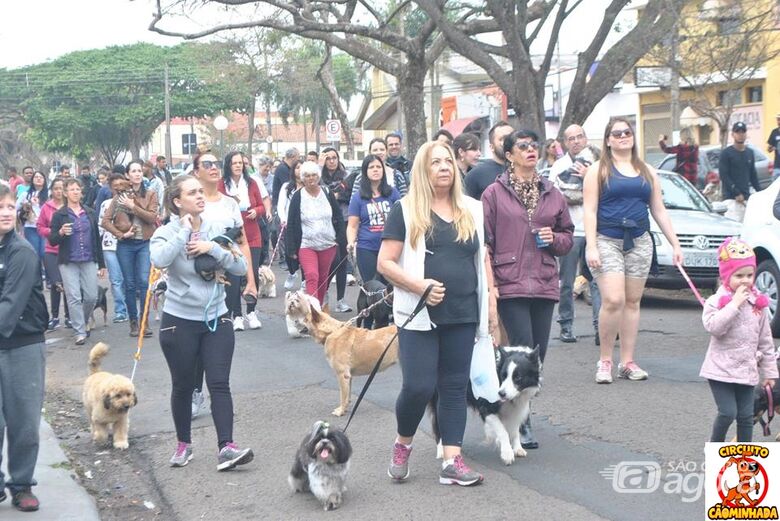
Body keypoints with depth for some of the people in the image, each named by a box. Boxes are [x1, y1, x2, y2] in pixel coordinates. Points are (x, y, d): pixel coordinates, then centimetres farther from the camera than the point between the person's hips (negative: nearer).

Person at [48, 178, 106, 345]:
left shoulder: (90, 213, 9)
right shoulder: (59, 215, 0)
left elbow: (97, 239, 12)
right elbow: (52, 240, -1)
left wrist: (101, 264, 11)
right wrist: (61, 233, -23)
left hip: (89, 261, 3)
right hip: (68, 262, -2)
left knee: (91, 296, 1)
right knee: (74, 298, -6)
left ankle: (84, 321, 30)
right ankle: (80, 332, 2)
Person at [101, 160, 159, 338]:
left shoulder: (150, 195, 4)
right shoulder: (120, 196, 4)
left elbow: (152, 217, -10)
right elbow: (106, 220, 2)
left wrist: (133, 206, -15)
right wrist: (121, 234, -9)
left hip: (145, 243, -1)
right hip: (125, 245, 1)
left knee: (144, 281, -11)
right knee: (130, 284, 5)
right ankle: (133, 321, 14)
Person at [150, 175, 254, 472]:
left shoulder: (217, 230, 3)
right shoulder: (167, 233, -6)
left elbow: (240, 267, -4)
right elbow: (159, 260, -29)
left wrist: (212, 248, -17)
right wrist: (184, 230, -21)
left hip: (216, 319, 2)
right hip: (180, 321, -2)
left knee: (219, 384, -6)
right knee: (183, 386, 10)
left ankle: (226, 448, -10)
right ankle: (183, 444, 27)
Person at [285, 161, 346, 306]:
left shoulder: (328, 193, 3)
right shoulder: (297, 197, -3)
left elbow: (338, 218, 8)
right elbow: (291, 225, -1)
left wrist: (342, 241, 1)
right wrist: (292, 249, -5)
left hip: (328, 244, 3)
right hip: (306, 245, -3)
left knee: (323, 278, 11)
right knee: (312, 277, -17)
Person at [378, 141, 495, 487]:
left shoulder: (472, 210, 11)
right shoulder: (405, 211, -2)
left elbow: (483, 258, 18)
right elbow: (385, 263, -5)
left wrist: (491, 301, 10)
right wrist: (419, 285, -18)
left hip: (463, 315, 4)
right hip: (420, 314, -4)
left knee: (455, 386, 5)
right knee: (419, 386, -7)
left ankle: (452, 462, 10)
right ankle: (402, 444, 20)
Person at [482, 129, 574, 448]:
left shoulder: (552, 194, 14)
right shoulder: (494, 193, 0)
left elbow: (568, 236, 22)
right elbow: (484, 242, -3)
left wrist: (554, 238, -1)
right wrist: (489, 283, -10)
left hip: (544, 286, 5)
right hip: (510, 286, -5)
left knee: (538, 354, 7)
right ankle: (521, 423, 1)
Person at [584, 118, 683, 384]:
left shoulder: (647, 172, 16)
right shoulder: (598, 170, 3)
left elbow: (659, 211, 17)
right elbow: (589, 211, -4)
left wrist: (675, 244, 11)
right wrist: (591, 246, -15)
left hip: (639, 242, 4)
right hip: (607, 241, -4)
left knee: (632, 302, 4)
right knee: (613, 300, -15)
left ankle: (627, 362, 11)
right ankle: (605, 360, -2)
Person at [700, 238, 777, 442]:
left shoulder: (759, 303, 5)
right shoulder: (716, 301, -8)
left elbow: (765, 340, 10)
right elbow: (713, 327, -26)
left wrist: (769, 371, 11)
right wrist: (734, 304, -25)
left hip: (747, 370, 4)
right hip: (721, 370, -4)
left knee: (746, 415, 8)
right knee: (728, 412, -7)